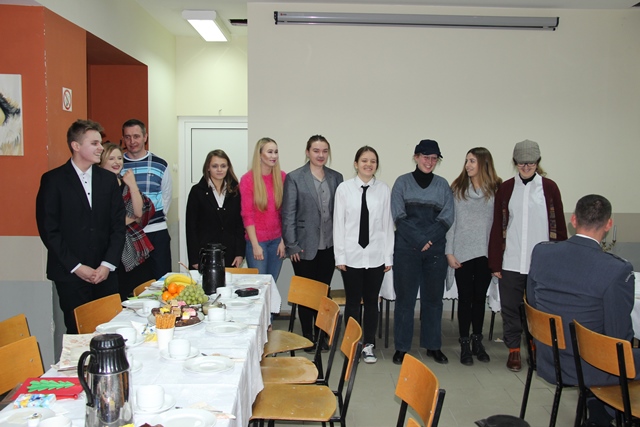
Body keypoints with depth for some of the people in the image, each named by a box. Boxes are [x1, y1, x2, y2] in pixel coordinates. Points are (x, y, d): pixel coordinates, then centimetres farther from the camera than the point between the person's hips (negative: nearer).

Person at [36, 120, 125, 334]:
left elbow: (118, 226, 7)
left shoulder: (109, 179, 10)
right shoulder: (53, 180, -1)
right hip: (71, 276, -3)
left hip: (105, 273, 3)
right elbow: (48, 229, -5)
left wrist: (108, 264, -3)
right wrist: (76, 266, -9)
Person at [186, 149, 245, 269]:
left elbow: (240, 223, 8)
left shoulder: (235, 192, 8)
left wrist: (240, 253, 1)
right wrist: (194, 259, -7)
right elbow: (191, 226, -1)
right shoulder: (197, 191, 0)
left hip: (230, 255, 2)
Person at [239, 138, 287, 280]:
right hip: (257, 240, -3)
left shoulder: (282, 177, 2)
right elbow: (247, 214, -6)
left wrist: (284, 240, 0)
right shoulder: (248, 179, -7)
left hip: (277, 239, 3)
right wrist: (255, 245, -9)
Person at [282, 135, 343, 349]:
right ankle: (307, 336, 22)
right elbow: (288, 214, -5)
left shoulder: (336, 177, 7)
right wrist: (291, 245, -9)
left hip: (329, 246, 3)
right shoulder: (294, 178, -4)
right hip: (305, 246, -3)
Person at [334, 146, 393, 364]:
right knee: (352, 302, 7)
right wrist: (340, 255, -3)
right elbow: (338, 223, -1)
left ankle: (368, 345, 22)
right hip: (352, 255, -1)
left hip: (376, 255, 1)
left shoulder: (383, 190, 0)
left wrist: (389, 256, 1)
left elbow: (388, 224, 2)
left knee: (371, 301, 9)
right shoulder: (344, 188, -2)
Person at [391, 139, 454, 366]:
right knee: (405, 298, 2)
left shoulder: (442, 184, 9)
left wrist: (429, 239, -11)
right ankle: (401, 347, 12)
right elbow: (399, 216, -5)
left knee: (433, 297, 8)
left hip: (435, 249, 2)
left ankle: (433, 345, 21)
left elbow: (447, 218, 2)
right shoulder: (402, 182, 3)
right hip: (406, 249, -2)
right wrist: (420, 240, -12)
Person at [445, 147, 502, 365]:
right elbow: (450, 221, 1)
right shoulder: (457, 188, 2)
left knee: (480, 297, 10)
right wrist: (449, 252, -4)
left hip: (486, 252, 1)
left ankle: (477, 340, 25)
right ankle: (464, 343, 15)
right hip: (463, 252, 0)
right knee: (465, 297, 5)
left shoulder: (496, 189, 1)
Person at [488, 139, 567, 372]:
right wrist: (495, 263, 0)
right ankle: (514, 350, 21)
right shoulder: (505, 188, 5)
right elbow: (497, 228, 4)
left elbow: (559, 226, 4)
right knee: (511, 308, 7)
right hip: (511, 263, 1)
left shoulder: (549, 187, 3)